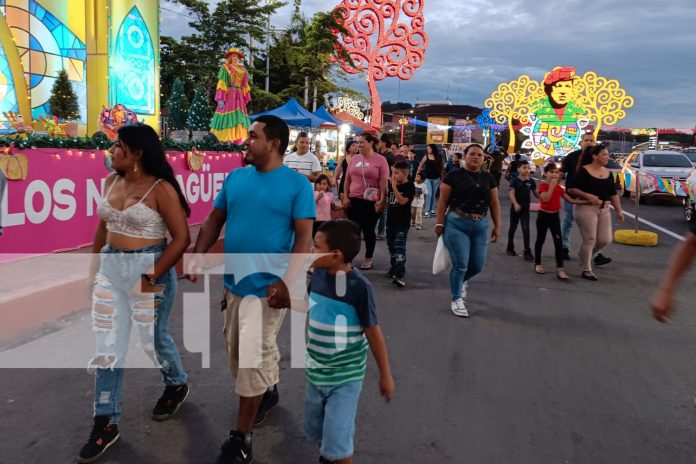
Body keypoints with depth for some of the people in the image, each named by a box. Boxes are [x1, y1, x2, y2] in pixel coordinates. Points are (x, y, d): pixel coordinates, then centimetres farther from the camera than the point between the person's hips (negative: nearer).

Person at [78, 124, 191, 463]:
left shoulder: (160, 188, -15)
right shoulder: (112, 181, 5)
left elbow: (181, 238, -17)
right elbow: (103, 226, 15)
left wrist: (152, 277, -20)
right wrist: (94, 266, 15)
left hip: (148, 269, -6)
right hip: (111, 269, 6)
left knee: (153, 337, 12)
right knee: (107, 345, 7)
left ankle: (177, 385, 43)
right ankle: (106, 423, 19)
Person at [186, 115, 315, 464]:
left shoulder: (297, 184, -10)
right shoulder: (235, 178, 5)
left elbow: (304, 237, -13)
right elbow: (214, 220, 9)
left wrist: (287, 281, -22)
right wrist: (198, 256, -6)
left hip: (268, 285, -6)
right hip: (234, 281, 6)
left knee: (253, 356, 0)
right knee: (238, 351, 20)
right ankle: (268, 391, 48)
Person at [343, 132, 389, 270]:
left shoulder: (380, 160, -6)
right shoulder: (355, 158, 7)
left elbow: (383, 182, -8)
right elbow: (347, 179, 12)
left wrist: (382, 200, -13)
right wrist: (346, 197, 6)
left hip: (372, 201, -4)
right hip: (354, 199, 4)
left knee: (368, 230, 7)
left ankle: (368, 259, 20)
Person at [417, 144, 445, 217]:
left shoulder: (439, 157, 1)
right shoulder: (426, 157, -3)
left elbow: (442, 167, 6)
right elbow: (420, 167, 0)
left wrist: (442, 177, 4)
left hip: (436, 178, 2)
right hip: (427, 178, -2)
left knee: (433, 194, 11)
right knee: (429, 194, -10)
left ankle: (432, 209, 21)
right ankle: (427, 211, -10)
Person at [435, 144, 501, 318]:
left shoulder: (488, 178, 9)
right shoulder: (454, 176, -2)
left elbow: (494, 203, 11)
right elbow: (443, 201, -2)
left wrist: (497, 226, 6)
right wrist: (440, 223, -7)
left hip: (480, 226, 4)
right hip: (456, 224, -4)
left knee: (478, 265, 8)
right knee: (460, 264, -6)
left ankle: (463, 280, 42)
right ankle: (456, 300, 11)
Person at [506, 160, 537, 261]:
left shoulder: (531, 181, 1)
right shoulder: (515, 181, -10)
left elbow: (536, 193, 9)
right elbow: (511, 193, -18)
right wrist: (516, 204, -31)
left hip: (525, 208, 2)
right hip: (515, 207, -2)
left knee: (526, 229, -2)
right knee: (513, 227, 11)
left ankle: (527, 252, -1)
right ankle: (510, 248, 27)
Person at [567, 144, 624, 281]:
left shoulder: (608, 173, 12)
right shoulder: (583, 171, -7)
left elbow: (613, 194, 15)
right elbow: (572, 189, -10)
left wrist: (619, 210, 9)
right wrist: (587, 195, -21)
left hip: (604, 209, 6)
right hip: (586, 208, -6)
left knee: (605, 240, 3)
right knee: (590, 240, -6)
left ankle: (586, 254, 32)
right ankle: (586, 270, 7)